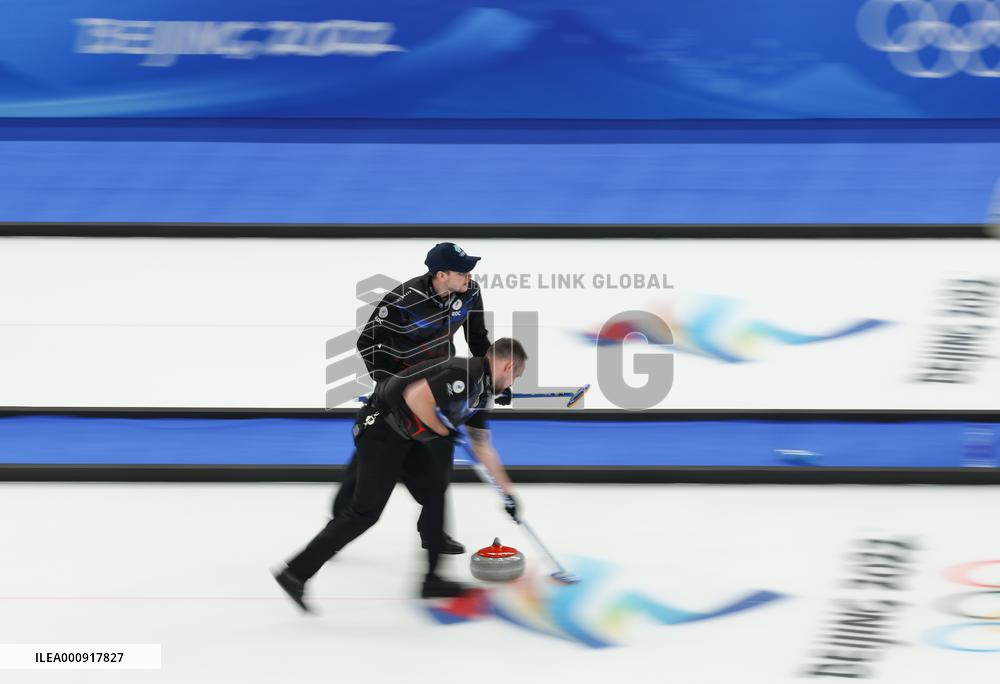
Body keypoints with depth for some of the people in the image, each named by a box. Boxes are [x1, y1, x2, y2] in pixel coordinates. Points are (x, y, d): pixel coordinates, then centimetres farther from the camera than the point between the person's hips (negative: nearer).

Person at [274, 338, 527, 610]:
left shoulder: (481, 388, 15)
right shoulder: (466, 374, -18)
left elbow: (482, 447, 26)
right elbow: (415, 397, -27)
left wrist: (507, 490, 29)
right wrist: (442, 431, -12)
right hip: (381, 431, -10)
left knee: (435, 488, 12)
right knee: (366, 509, -9)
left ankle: (430, 578, 18)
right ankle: (296, 573, -7)